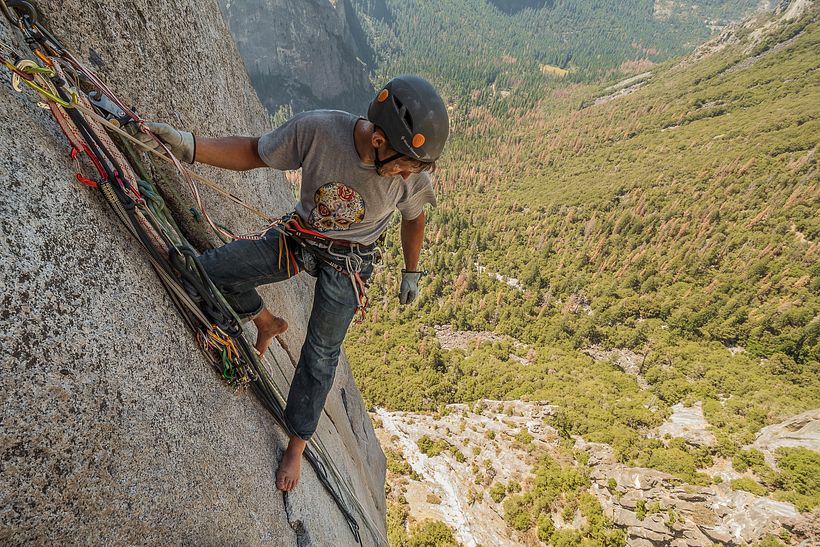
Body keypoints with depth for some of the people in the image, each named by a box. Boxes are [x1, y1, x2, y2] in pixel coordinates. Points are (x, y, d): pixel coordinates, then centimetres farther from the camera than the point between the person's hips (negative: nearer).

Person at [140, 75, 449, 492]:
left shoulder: (414, 173, -25)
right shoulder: (316, 129, -30)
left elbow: (413, 220, -2)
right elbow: (252, 153, -12)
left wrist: (411, 274, 10)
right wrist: (188, 145, -27)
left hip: (348, 264, -1)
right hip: (299, 238, 2)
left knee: (320, 356, 2)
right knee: (209, 268, -8)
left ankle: (296, 444, 25)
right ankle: (268, 323, 20)